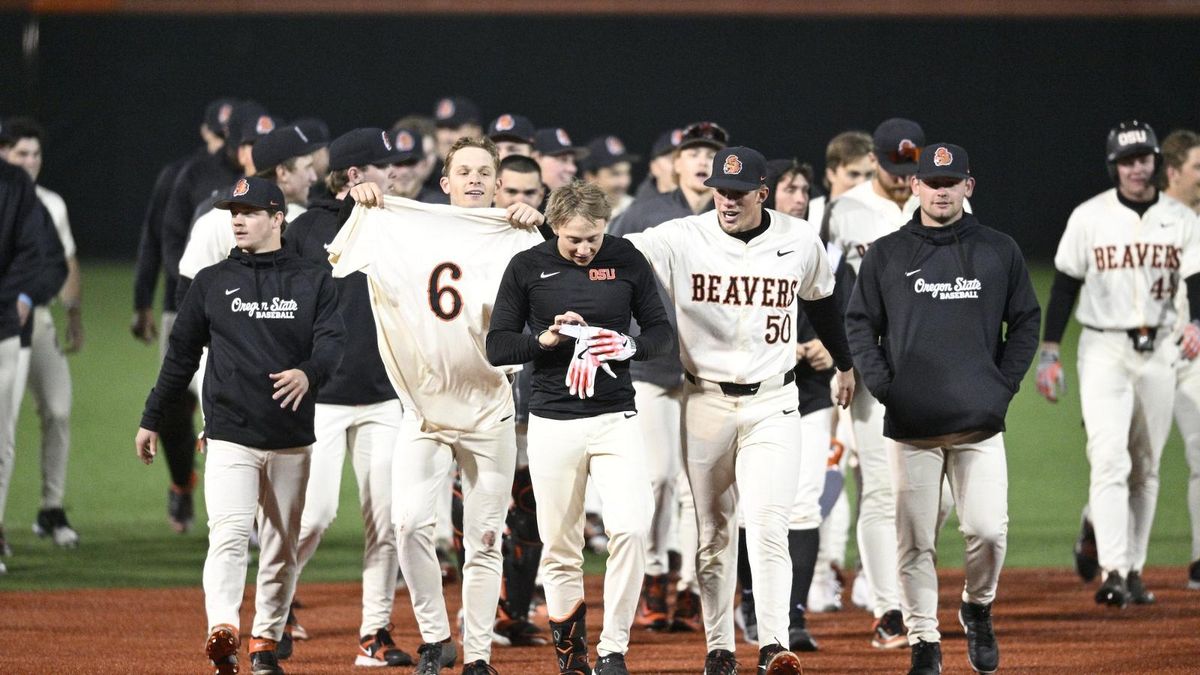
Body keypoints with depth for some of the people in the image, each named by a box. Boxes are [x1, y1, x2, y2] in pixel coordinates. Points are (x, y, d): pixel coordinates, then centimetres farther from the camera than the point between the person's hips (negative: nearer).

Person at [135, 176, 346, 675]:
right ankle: (223, 631, -34)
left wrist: (308, 373, -30)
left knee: (281, 548, 8)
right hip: (230, 437, -1)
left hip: (292, 441, 1)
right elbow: (181, 353, 13)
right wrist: (151, 419, 13)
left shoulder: (313, 282, 5)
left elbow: (332, 342, -8)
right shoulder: (212, 283, 8)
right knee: (229, 534, -19)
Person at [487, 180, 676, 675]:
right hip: (552, 424, 0)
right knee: (560, 550, 3)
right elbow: (497, 346, 3)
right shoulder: (527, 267, 0)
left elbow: (662, 332, 9)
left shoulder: (627, 260, 2)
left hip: (616, 420, 0)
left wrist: (629, 347, -11)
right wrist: (545, 340, -14)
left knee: (631, 529, -18)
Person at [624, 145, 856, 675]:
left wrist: (845, 364, 31)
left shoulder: (800, 242, 0)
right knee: (713, 534, 8)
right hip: (706, 403, 0)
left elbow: (821, 301, 19)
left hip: (772, 405, 0)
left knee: (768, 526, -14)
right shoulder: (682, 240, -7)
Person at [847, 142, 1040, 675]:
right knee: (915, 541, -2)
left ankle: (977, 608, 18)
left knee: (988, 530, -9)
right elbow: (859, 325, 10)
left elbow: (1026, 322, 13)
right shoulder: (886, 254, 8)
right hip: (911, 426, 0)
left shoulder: (999, 251, 9)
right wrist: (883, 386, -2)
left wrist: (1004, 386, 2)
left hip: (980, 425, 0)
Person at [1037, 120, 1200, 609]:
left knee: (1146, 467, 8)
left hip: (1158, 352, 3)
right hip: (1103, 350, -3)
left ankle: (1133, 569, 17)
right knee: (1110, 459, -15)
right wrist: (1049, 354, -3)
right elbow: (1065, 287, 2)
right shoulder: (1089, 217, -1)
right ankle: (1112, 573, -22)